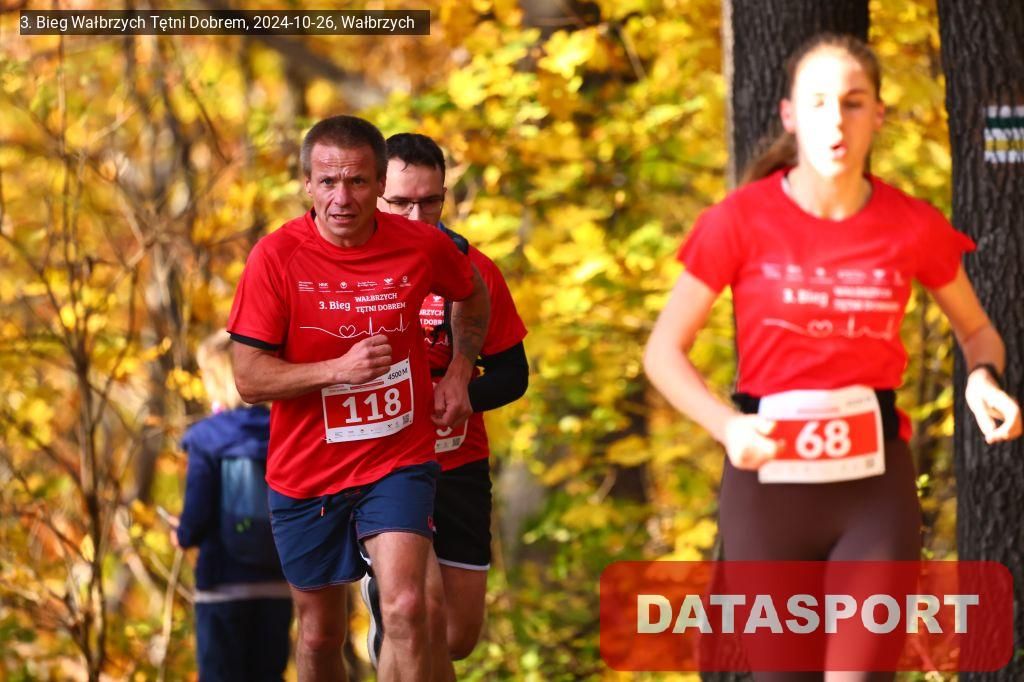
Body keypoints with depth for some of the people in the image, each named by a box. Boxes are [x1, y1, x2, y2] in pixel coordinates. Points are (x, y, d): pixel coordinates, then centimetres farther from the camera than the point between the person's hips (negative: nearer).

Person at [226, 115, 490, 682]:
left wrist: (459, 371, 7)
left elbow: (473, 296, 18)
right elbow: (249, 378, -13)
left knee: (406, 609, -22)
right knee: (320, 632, 14)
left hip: (398, 460, -1)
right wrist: (339, 369, -25)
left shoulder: (422, 246, -7)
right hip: (305, 471, 1)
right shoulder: (276, 257, -12)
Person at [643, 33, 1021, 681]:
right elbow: (664, 351, -2)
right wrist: (729, 427, -20)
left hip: (875, 486, 0)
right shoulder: (740, 221, -7)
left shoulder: (914, 227, -3)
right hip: (768, 480, 0)